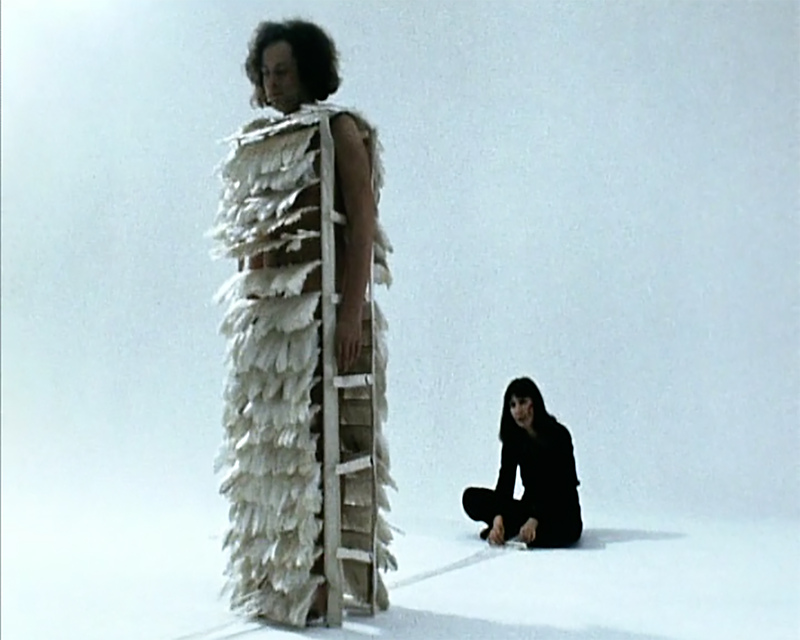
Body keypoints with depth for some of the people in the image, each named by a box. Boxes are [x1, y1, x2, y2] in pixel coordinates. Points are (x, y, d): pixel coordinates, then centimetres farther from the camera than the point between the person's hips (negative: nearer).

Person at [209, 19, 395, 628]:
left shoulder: (339, 129, -2)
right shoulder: (257, 142, 19)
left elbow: (363, 223, -11)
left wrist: (353, 311, -20)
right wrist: (241, 311, 15)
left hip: (319, 308, -7)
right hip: (263, 308, 7)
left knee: (318, 437, -5)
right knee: (265, 440, 10)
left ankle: (319, 576, 4)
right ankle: (274, 574, 22)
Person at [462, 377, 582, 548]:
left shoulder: (558, 435, -16)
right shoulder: (513, 438, -2)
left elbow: (559, 488, -22)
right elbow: (505, 482, -12)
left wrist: (534, 520, -35)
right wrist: (498, 517, -30)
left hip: (561, 510, -4)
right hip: (530, 506, 4)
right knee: (472, 497, -12)